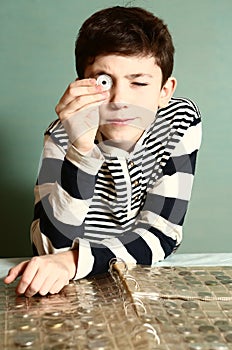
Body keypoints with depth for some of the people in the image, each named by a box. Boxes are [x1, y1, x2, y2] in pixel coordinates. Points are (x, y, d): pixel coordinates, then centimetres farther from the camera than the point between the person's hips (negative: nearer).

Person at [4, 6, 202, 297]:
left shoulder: (180, 122, -12)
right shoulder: (62, 136, -14)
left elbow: (161, 236, -14)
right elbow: (54, 246, -22)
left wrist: (73, 262, -28)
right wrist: (82, 149, -34)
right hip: (76, 293, -1)